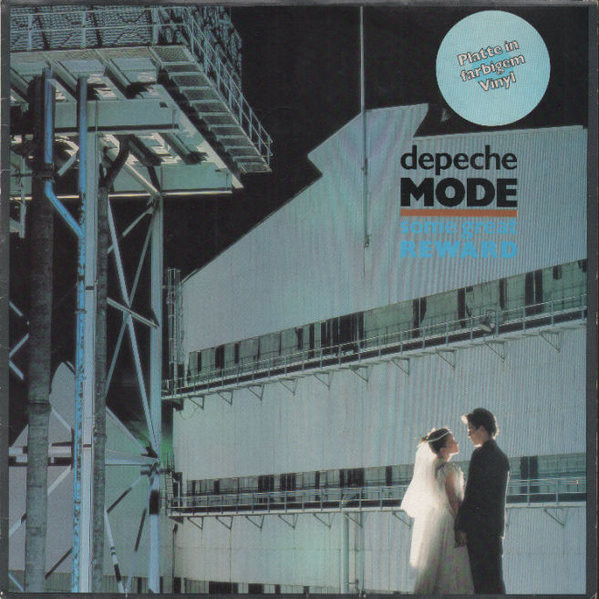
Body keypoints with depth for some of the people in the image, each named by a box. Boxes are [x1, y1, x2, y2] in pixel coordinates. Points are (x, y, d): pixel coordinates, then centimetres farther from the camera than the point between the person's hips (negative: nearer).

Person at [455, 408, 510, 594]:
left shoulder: (480, 454, -10)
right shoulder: (502, 457, 17)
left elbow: (472, 494, -15)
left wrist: (461, 527, -14)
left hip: (479, 527, -9)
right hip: (497, 526, 9)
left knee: (482, 581, -8)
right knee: (494, 580, 8)